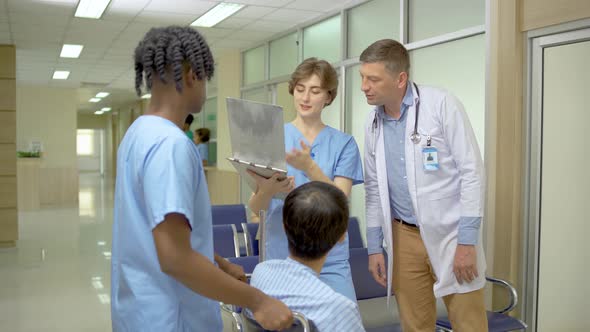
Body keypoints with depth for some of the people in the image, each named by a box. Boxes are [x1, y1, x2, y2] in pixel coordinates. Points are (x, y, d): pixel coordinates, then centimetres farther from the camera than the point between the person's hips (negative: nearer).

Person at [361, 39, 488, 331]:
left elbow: (472, 172, -11)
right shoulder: (373, 123, 5)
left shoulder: (441, 104, -11)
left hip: (451, 234, -4)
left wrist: (467, 242, -14)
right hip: (404, 236, 4)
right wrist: (374, 247, 9)